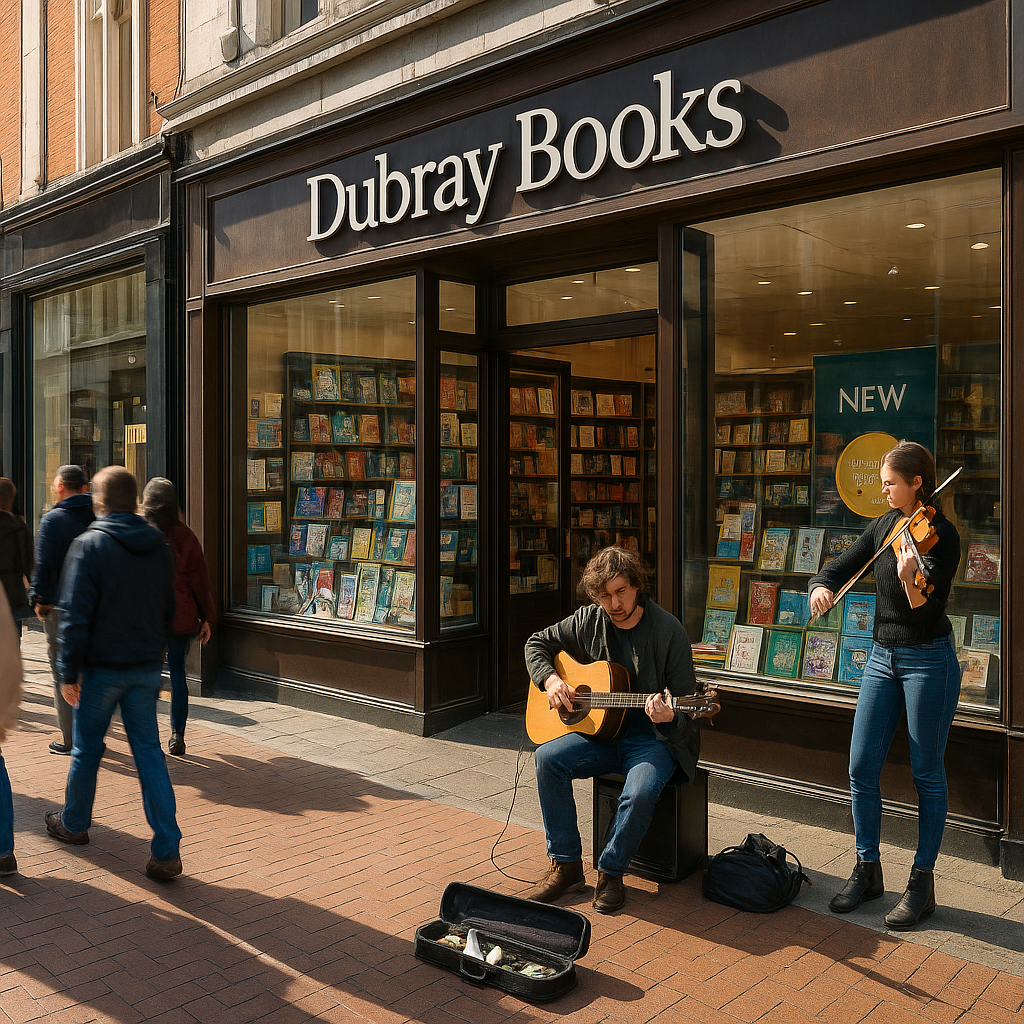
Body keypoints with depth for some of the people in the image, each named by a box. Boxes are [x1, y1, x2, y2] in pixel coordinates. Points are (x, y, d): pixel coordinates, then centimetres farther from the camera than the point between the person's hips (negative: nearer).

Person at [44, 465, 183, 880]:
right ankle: (167, 850, 1)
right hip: (147, 667, 4)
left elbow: (75, 615, -15)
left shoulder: (89, 545, -12)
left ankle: (73, 823, 37)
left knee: (87, 749, 15)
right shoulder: (158, 546, 5)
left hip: (102, 667, -4)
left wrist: (68, 672, -9)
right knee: (149, 751, 6)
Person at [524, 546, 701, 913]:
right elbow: (537, 642, 14)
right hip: (600, 733, 4)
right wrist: (550, 679, -6)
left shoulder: (667, 629, -11)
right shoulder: (588, 621, 1)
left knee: (640, 793, -33)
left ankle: (610, 872, -5)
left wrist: (669, 717, -32)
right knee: (548, 758, -21)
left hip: (655, 738, -4)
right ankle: (566, 866, -9)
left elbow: (686, 702, -9)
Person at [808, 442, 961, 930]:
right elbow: (837, 568, 7)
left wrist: (909, 577, -40)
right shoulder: (883, 527, 7)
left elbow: (927, 611, -20)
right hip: (882, 656, 6)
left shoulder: (942, 534, -13)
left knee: (927, 774, 5)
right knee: (861, 768, 6)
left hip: (928, 660, -6)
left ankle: (922, 883, 18)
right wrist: (821, 587, -16)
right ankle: (867, 871, 21)